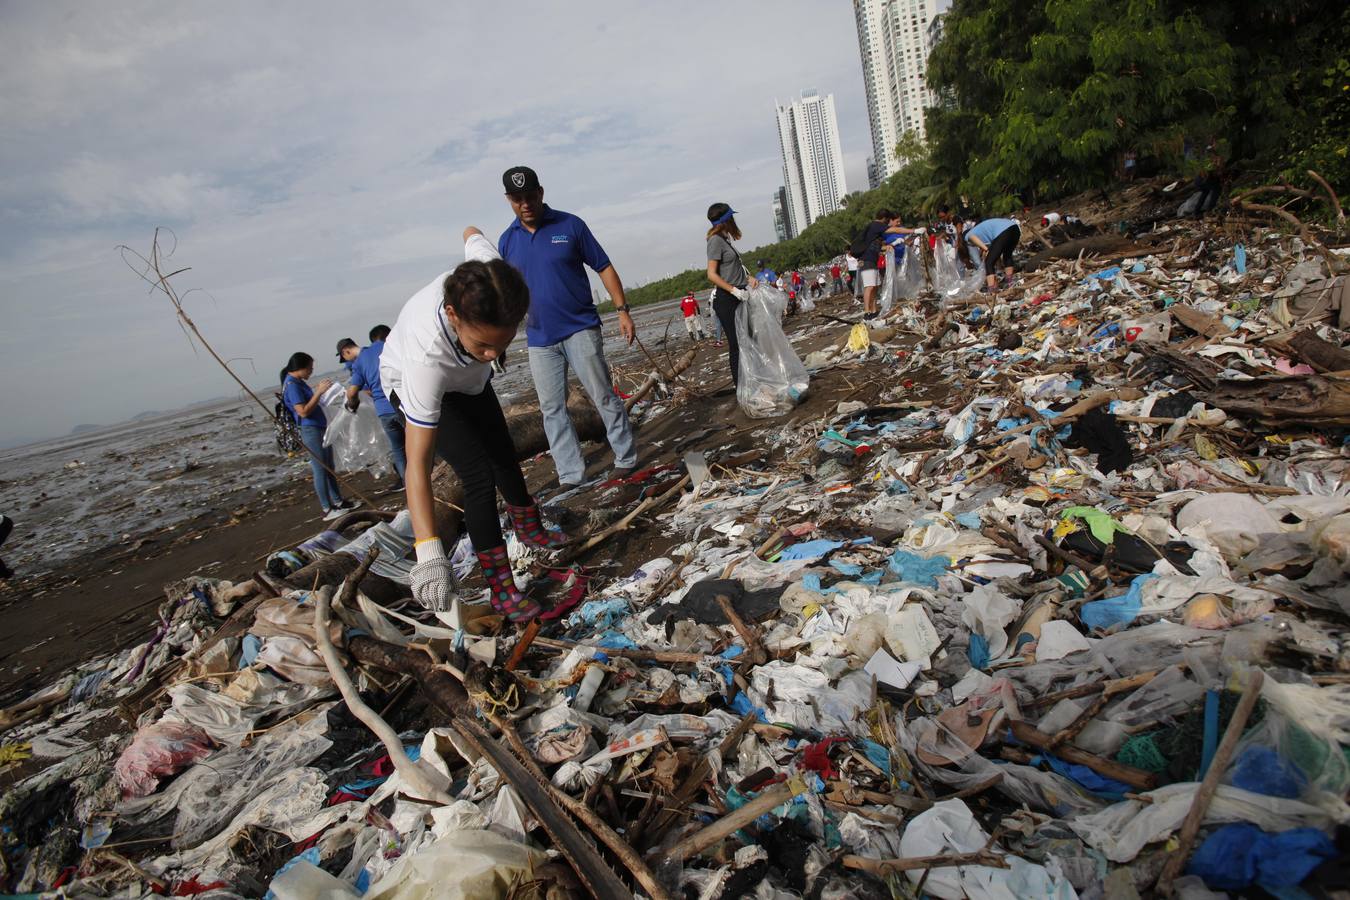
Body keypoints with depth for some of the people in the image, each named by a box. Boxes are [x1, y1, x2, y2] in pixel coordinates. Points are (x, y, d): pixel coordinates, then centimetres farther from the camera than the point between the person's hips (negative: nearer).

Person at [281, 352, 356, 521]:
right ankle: (327, 510, -1)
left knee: (329, 468, 15)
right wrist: (319, 392, -22)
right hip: (310, 430, -10)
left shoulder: (297, 382, 14)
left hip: (320, 428, 10)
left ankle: (338, 502, 24)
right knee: (321, 470, -6)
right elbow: (303, 411, -23)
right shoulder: (291, 385, -16)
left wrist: (318, 388, 14)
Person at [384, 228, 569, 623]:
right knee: (479, 475, -19)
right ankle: (501, 590, -9)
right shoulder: (426, 358, -49)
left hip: (468, 377, 6)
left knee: (503, 453, 18)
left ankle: (530, 528, 44)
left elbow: (472, 233, -12)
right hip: (412, 386, -6)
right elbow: (417, 461, -48)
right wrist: (428, 552, -55)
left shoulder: (489, 275, -38)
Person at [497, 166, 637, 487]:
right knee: (552, 409, 4)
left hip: (580, 329, -3)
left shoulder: (570, 225, -2)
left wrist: (622, 310, -6)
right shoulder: (506, 241, 7)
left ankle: (626, 459, 10)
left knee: (604, 396, -3)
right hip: (539, 339, 4)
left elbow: (604, 268, 1)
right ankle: (570, 476, 11)